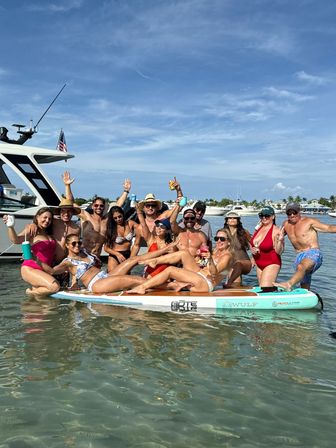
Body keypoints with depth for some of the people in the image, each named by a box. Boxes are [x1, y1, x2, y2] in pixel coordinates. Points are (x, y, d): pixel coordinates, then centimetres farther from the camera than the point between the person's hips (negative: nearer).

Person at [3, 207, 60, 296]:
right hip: (30, 269, -6)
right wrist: (10, 227, -37)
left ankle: (34, 289, 13)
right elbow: (16, 240, -21)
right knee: (54, 286, -25)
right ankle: (31, 292, 0)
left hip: (45, 271, 6)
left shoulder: (50, 234, 15)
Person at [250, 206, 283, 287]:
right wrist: (252, 249, -4)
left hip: (271, 264, -7)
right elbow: (252, 243, 17)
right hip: (258, 264, 7)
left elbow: (279, 252, -21)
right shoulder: (259, 227, 3)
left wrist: (279, 241, -39)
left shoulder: (276, 231, -16)